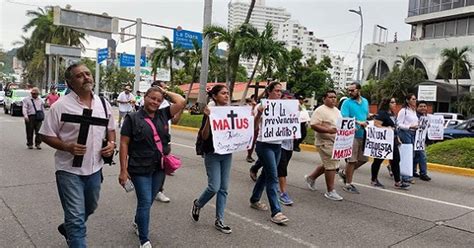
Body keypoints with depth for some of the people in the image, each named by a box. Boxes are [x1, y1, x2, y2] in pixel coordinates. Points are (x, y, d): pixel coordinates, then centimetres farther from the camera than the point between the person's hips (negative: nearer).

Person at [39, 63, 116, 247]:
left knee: (90, 208, 25)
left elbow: (110, 129, 14)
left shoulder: (103, 104, 3)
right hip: (70, 170, -6)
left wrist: (111, 143, -6)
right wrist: (68, 147, -23)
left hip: (95, 168, 6)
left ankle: (68, 229, 53)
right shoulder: (60, 106, -12)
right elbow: (46, 135, -7)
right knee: (76, 217, -3)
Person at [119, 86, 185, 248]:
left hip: (159, 168, 5)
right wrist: (123, 170, -11)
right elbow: (124, 144, -7)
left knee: (148, 201, 18)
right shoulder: (133, 118, -6)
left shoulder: (163, 115, 5)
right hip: (140, 168, -5)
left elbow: (181, 102, -3)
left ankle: (137, 222, 46)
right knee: (145, 202, -3)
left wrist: (165, 92, 4)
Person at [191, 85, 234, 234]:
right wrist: (208, 118, -29)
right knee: (214, 187, -7)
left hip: (227, 153, 5)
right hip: (212, 154, -5)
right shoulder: (210, 112, -11)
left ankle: (219, 220, 18)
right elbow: (204, 136, -16)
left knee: (224, 188, 7)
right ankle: (198, 204, 24)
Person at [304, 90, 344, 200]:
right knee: (331, 166, -6)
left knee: (328, 164, 17)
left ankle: (311, 178, 35)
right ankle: (330, 191, 6)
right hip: (325, 142, -9)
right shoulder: (320, 110, -12)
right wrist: (329, 130, -28)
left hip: (336, 142, 9)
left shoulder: (337, 110, 16)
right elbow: (314, 125, -20)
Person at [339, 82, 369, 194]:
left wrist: (367, 123, 4)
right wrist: (359, 123, -21)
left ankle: (345, 173, 29)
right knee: (352, 160, -3)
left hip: (363, 135, 7)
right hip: (352, 135, -6)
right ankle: (348, 184, 9)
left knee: (363, 159, 12)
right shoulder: (347, 103, -6)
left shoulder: (365, 101, 13)